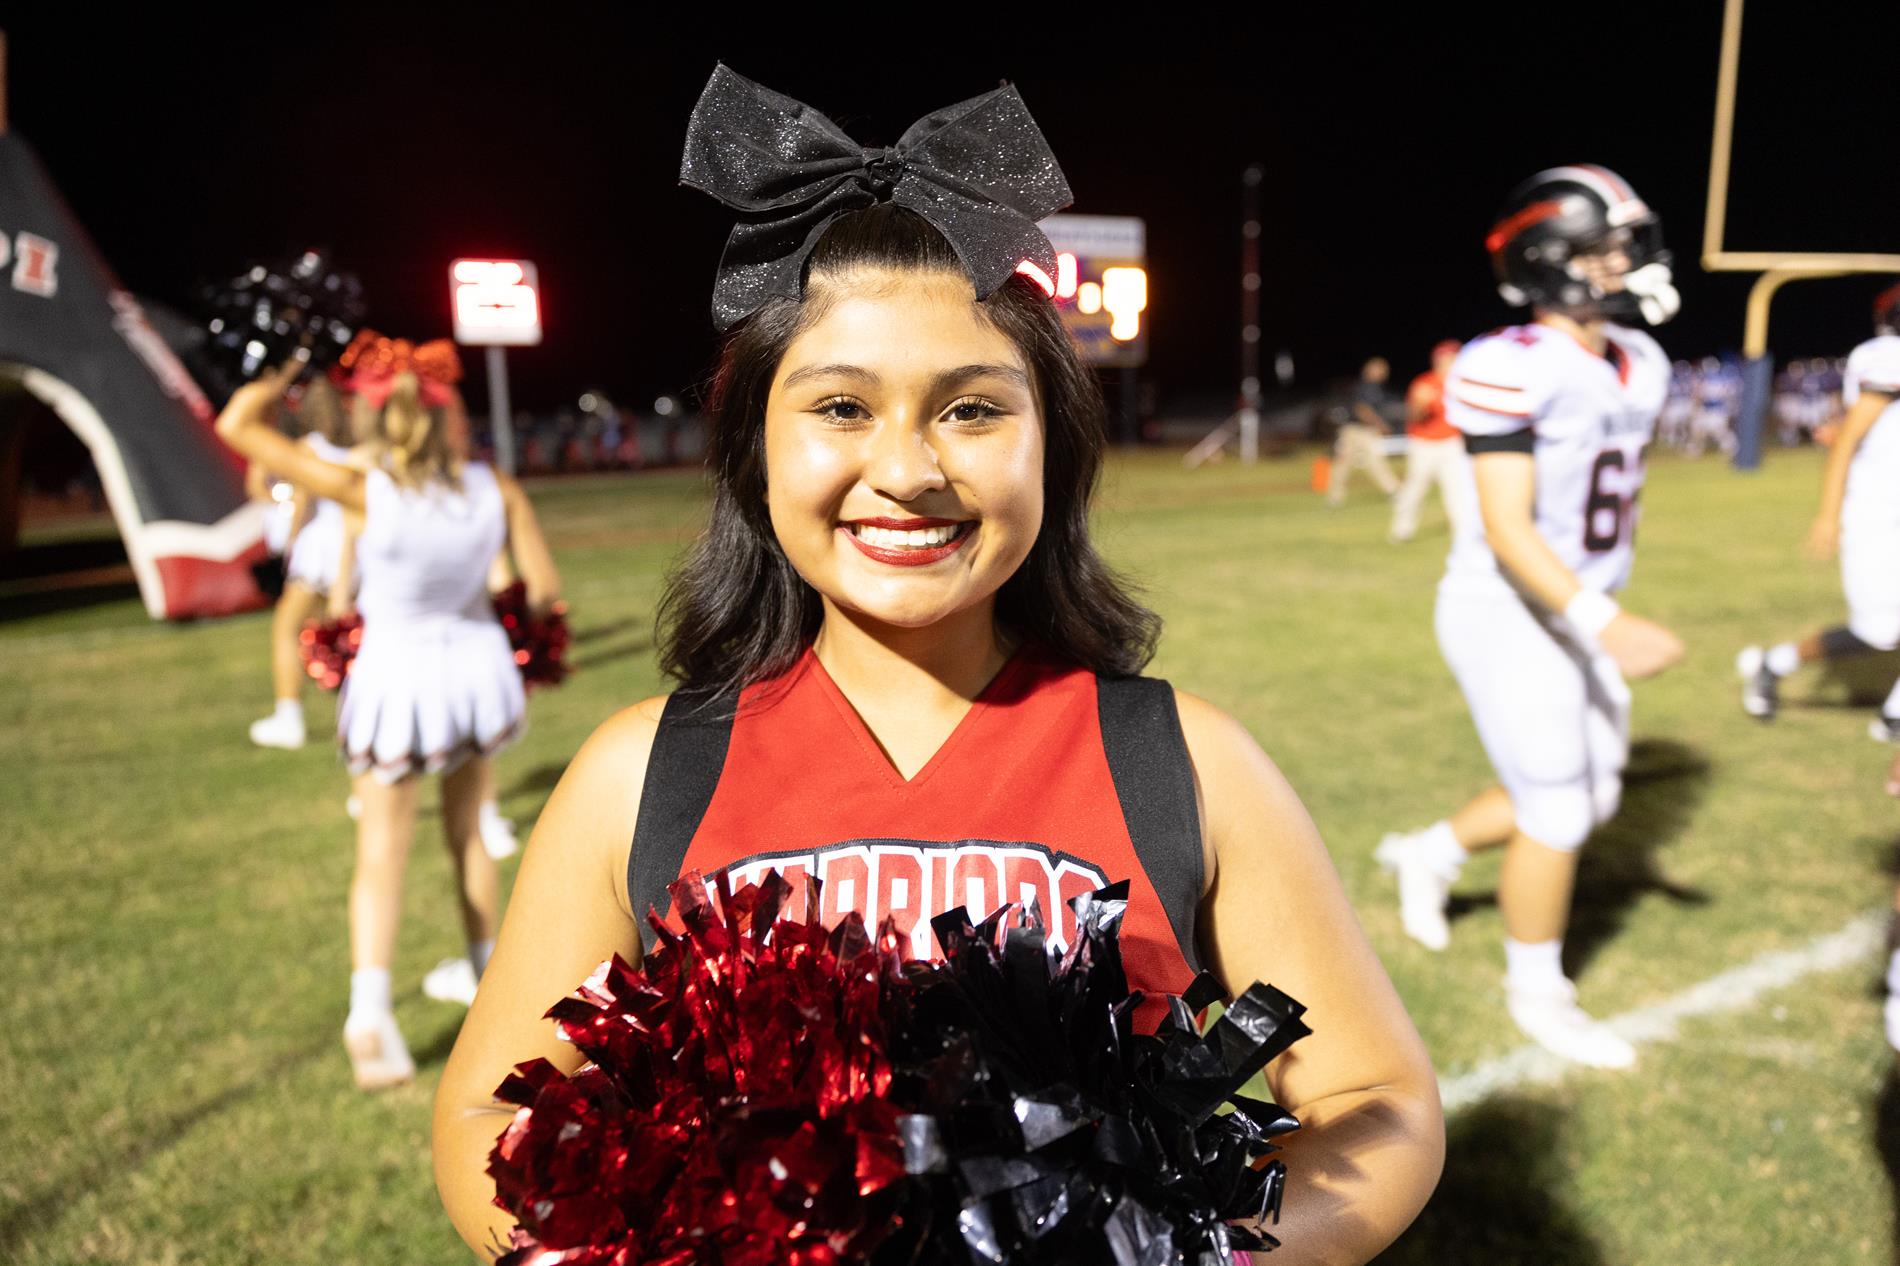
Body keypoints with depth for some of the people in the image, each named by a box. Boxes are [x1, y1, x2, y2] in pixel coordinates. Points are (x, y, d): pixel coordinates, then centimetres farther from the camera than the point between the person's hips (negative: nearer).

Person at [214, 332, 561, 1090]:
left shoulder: (365, 493, -18)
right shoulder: (493, 489, -11)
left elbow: (237, 425, -13)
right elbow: (545, 588, -7)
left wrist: (281, 380, 4)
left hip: (396, 674, -3)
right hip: (475, 663, 3)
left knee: (381, 854, 7)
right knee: (466, 834, 22)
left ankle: (369, 1011, -7)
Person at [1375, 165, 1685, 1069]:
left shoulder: (1639, 370, 6)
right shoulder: (1512, 371, -20)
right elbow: (1507, 529, -25)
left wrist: (1602, 615, 21)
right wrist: (1604, 623, -33)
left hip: (1578, 615, 8)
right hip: (1508, 614, -8)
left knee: (1591, 798, 17)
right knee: (1556, 816, 1)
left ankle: (1428, 855, 39)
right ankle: (1537, 994, 24)